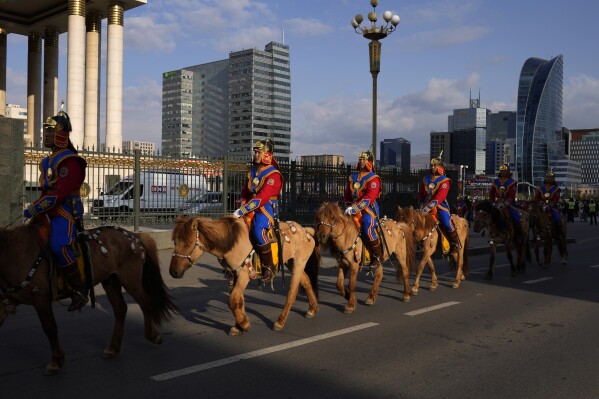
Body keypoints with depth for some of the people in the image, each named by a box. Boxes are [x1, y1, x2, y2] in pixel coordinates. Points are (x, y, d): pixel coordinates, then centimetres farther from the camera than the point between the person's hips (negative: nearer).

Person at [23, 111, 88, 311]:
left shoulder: (69, 161, -14)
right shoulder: (48, 161, 18)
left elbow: (59, 194, -23)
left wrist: (33, 209, -20)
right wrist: (35, 210, 15)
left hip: (66, 214, -11)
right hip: (51, 214, 11)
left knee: (59, 246, -29)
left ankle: (79, 290, -20)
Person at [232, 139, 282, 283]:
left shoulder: (273, 175, -12)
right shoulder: (252, 171, 14)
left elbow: (262, 197, -23)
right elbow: (245, 192, 21)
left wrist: (243, 210, -27)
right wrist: (242, 208, 2)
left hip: (266, 210, -7)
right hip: (250, 209, 7)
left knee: (258, 231, -33)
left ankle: (269, 267, -17)